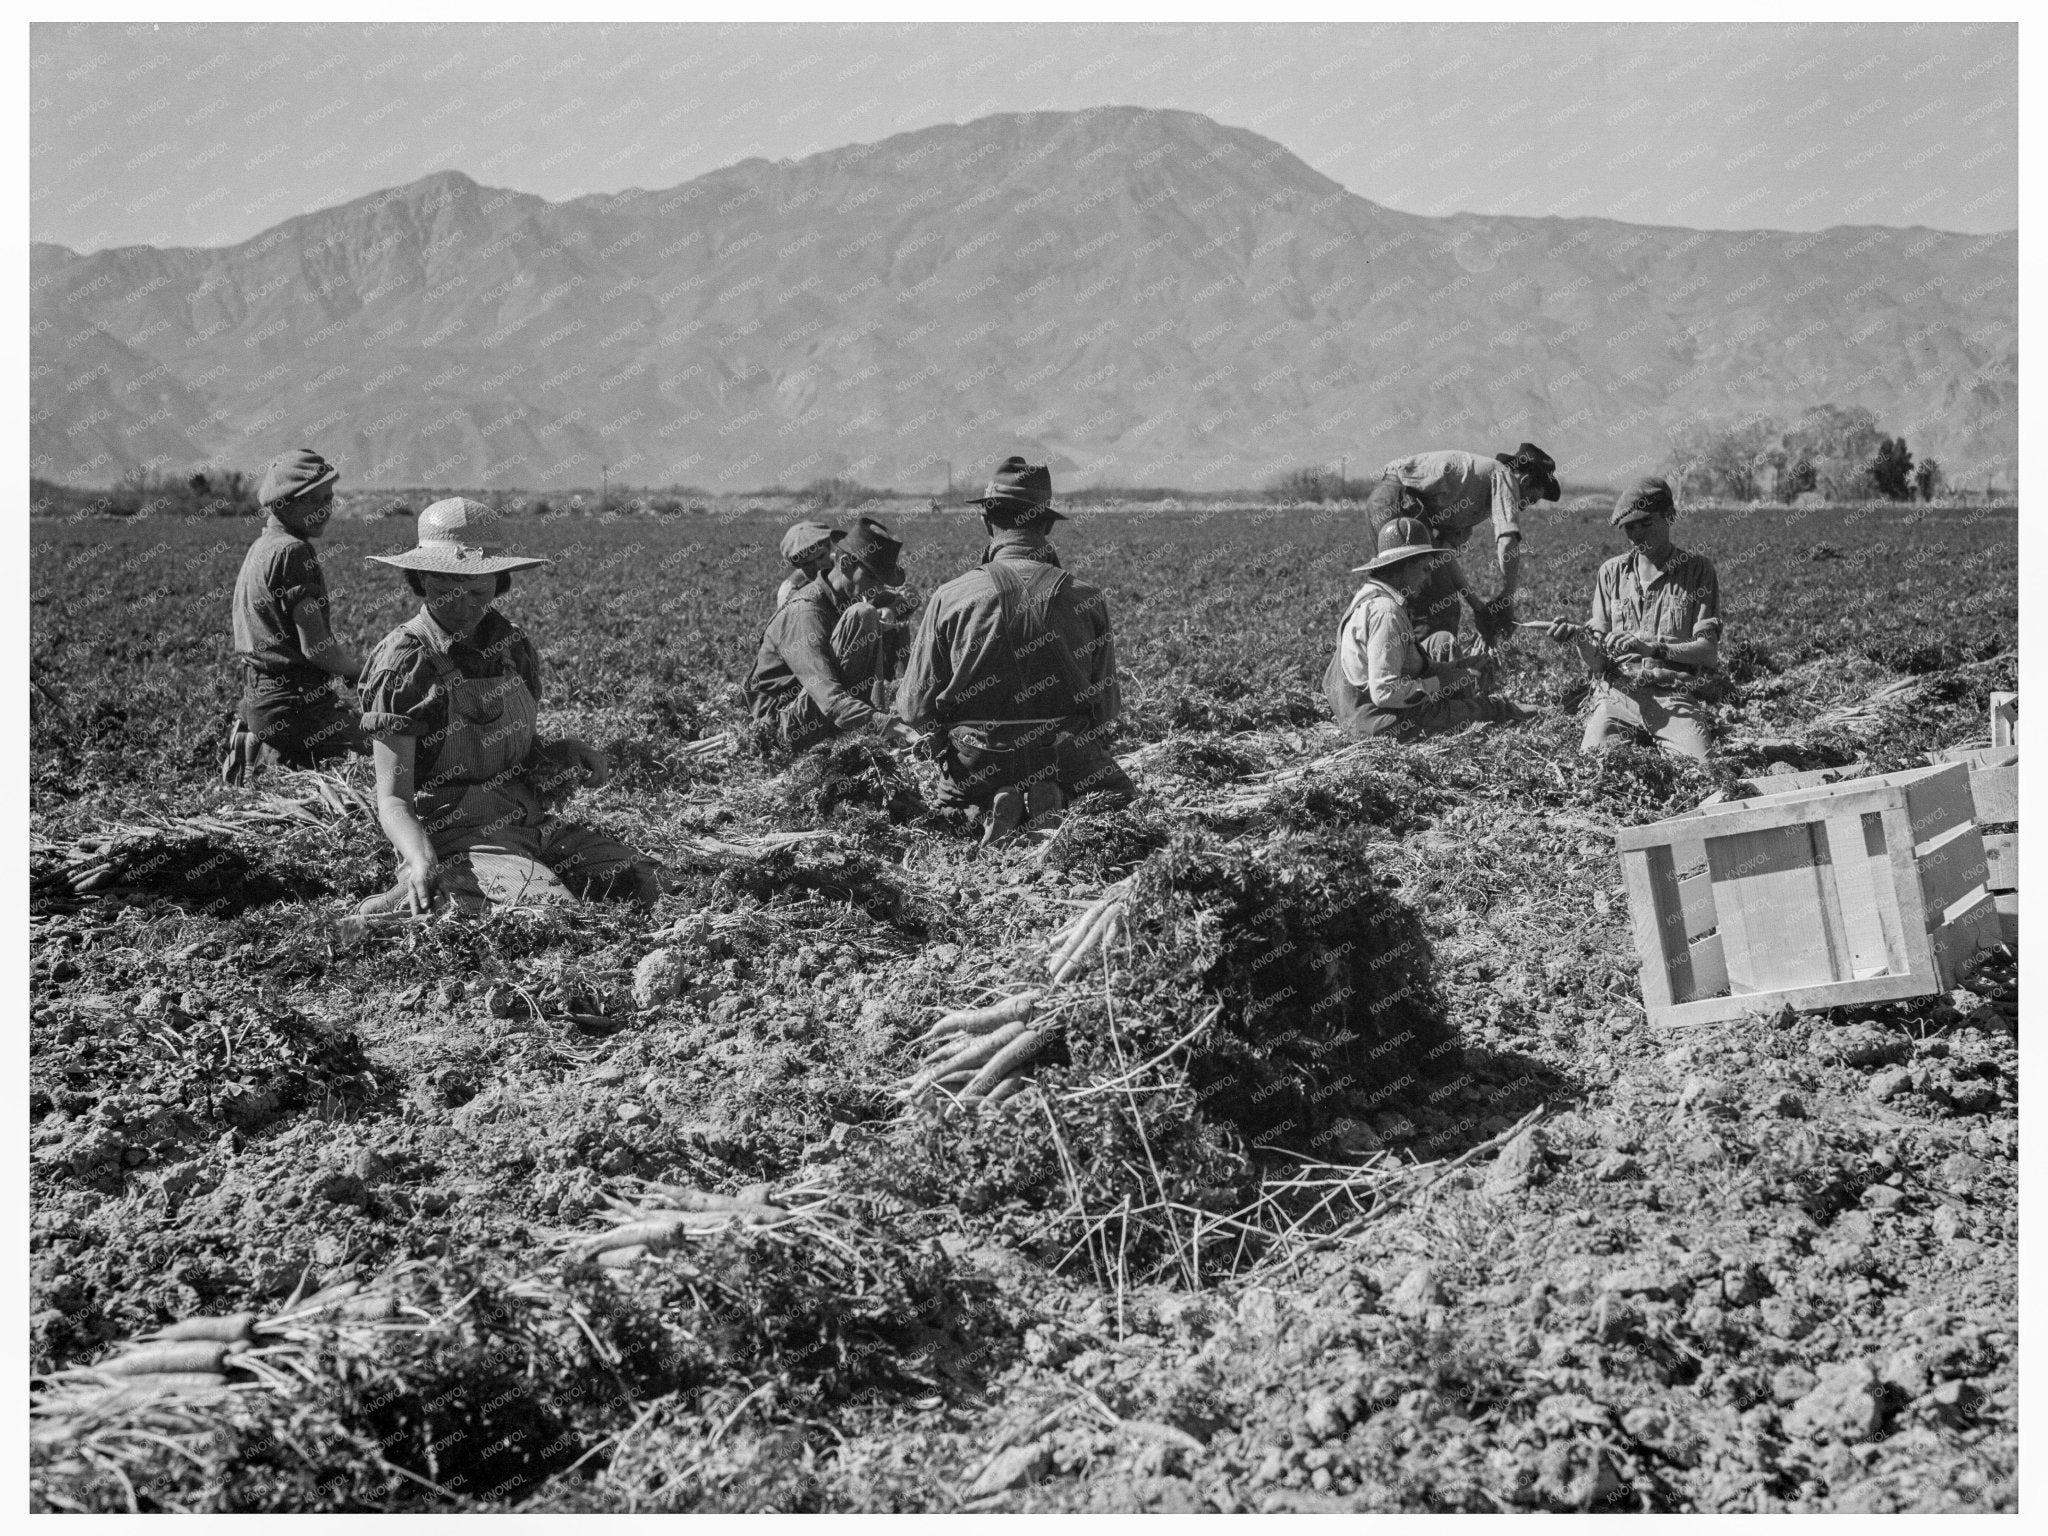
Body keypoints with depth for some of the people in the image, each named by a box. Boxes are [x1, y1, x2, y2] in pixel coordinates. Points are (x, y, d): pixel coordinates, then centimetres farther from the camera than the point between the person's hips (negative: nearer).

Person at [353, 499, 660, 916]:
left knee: (640, 882, -5)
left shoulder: (510, 643, 9)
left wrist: (566, 751, 0)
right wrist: (421, 862, -34)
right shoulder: (404, 665, -12)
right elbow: (393, 799, -14)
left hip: (532, 819, 8)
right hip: (457, 838, -8)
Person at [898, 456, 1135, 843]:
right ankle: (1056, 803, -8)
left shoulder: (950, 598, -7)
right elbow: (1107, 707, 4)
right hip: (1068, 765, 0)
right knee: (1122, 792, 25)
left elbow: (915, 711, -1)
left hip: (977, 769, 0)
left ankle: (1002, 805, -8)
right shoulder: (1087, 600, -4)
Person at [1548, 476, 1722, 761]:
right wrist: (1580, 639, -14)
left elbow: (1708, 652, -3)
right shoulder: (1612, 572, 13)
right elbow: (1596, 663, 9)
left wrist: (1653, 648, -18)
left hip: (1676, 696, -1)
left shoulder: (1697, 569, 6)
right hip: (1618, 694, 1)